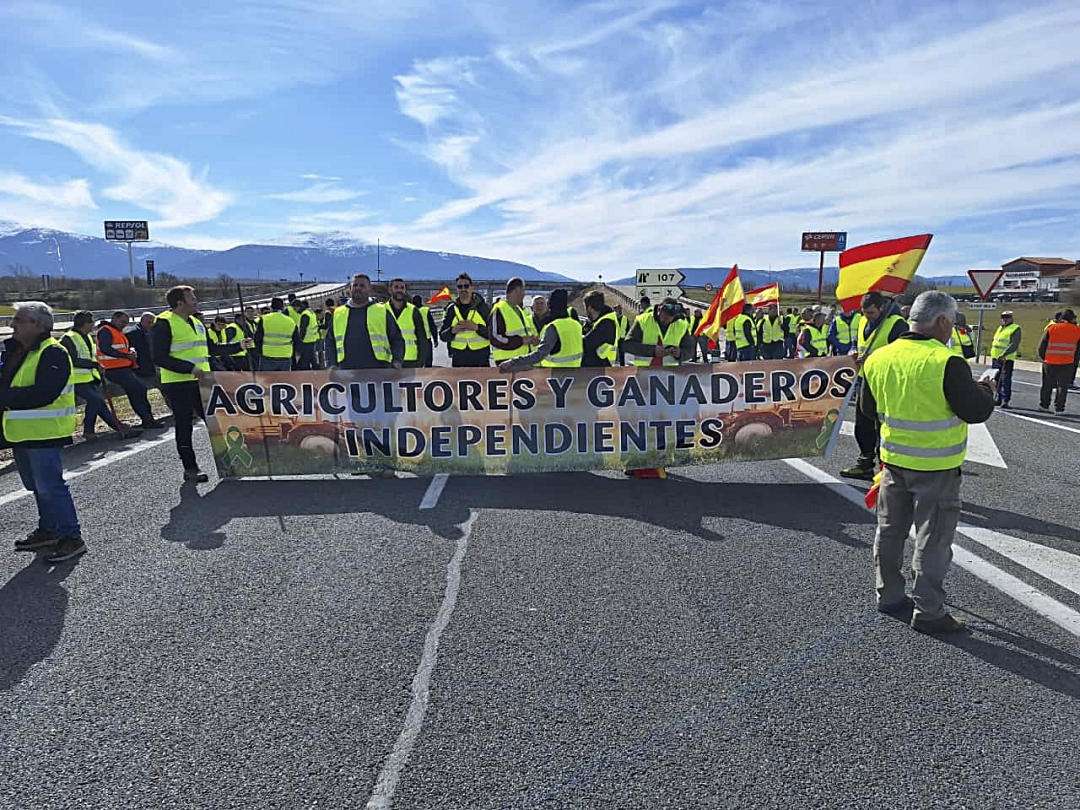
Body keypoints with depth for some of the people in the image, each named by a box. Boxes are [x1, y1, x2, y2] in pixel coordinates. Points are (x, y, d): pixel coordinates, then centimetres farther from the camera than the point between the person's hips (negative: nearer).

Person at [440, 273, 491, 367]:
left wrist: (476, 327, -21)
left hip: (481, 360, -2)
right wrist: (453, 330, -15)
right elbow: (443, 336, 6)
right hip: (459, 360, 2)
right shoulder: (451, 308, 6)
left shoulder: (482, 306, -1)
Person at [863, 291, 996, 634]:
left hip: (894, 460, 6)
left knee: (890, 531, 18)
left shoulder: (878, 359, 0)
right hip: (937, 468, -6)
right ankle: (928, 612, 14)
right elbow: (976, 411, -16)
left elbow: (868, 407, 10)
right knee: (933, 540, 5)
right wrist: (985, 390, 4)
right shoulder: (947, 363, -21)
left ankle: (890, 596, 30)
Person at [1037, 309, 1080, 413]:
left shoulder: (1051, 328, 0)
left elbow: (1042, 345, 1)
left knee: (1047, 385, 14)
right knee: (1063, 387, 8)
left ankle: (1044, 405, 19)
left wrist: (1043, 357, 13)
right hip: (1067, 364, 0)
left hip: (1050, 362, 0)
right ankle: (1059, 408, 8)